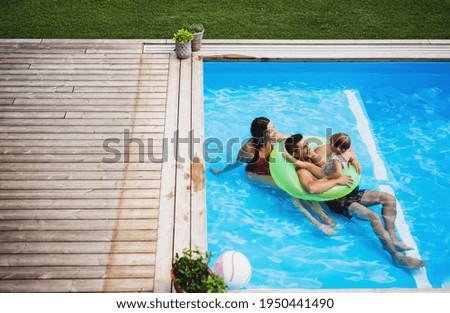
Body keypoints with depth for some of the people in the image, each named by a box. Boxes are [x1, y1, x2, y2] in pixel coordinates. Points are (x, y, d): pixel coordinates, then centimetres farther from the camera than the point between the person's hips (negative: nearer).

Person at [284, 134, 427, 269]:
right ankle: (397, 256, -17)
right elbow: (311, 188, -43)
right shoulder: (302, 171, -18)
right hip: (336, 201, -9)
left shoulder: (318, 153, 6)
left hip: (348, 191, 9)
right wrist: (337, 180, -30)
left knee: (389, 199, 0)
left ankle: (391, 237, 0)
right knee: (373, 216, -26)